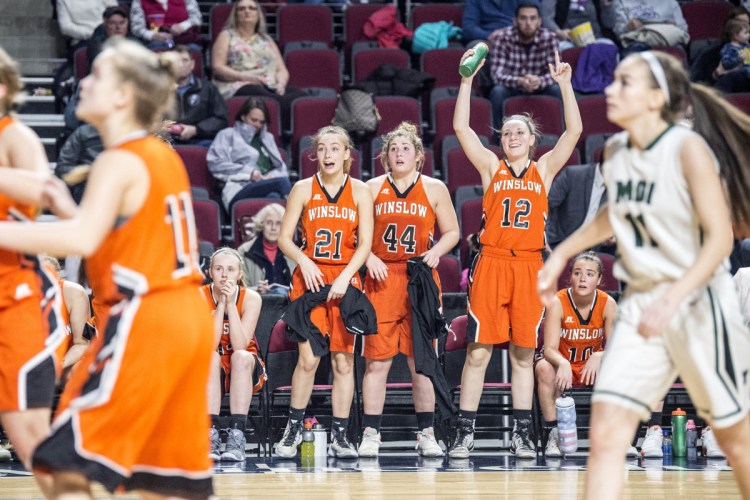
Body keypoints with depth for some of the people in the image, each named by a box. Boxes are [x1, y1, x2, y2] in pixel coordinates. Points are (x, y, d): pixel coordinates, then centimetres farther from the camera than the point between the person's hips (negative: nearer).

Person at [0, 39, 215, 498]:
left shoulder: (119, 162, -10)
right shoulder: (165, 157, 16)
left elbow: (83, 240, -27)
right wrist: (68, 210, 16)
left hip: (143, 322, -9)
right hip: (189, 317, 9)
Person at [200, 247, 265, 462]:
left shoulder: (251, 298, -13)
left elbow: (240, 346, -24)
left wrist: (231, 303, -28)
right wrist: (221, 304, -27)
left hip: (245, 372, 0)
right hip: (211, 373, 0)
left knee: (241, 356, -34)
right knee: (210, 357, -34)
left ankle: (237, 434, -39)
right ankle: (211, 434, -40)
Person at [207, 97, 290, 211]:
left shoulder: (268, 138, 36)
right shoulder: (228, 135, 20)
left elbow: (281, 168, 28)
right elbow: (216, 164, 4)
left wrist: (274, 175, 1)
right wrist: (248, 173, -7)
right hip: (240, 192, -4)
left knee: (274, 196, -39)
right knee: (282, 182, -36)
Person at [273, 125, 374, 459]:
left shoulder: (360, 191, 4)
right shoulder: (303, 189, 3)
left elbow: (365, 244, 0)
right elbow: (284, 238, 2)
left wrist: (344, 278, -12)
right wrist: (304, 260, -16)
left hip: (346, 280, 1)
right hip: (309, 278, -1)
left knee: (344, 360, 1)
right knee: (308, 358, -11)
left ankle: (339, 435, 7)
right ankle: (294, 428, 4)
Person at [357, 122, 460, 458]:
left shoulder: (435, 189, 6)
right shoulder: (372, 188, 6)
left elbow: (451, 232, 10)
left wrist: (436, 252, -8)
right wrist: (368, 258, -9)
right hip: (382, 278, 0)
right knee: (377, 360, -2)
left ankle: (426, 434, 10)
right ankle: (370, 433, 3)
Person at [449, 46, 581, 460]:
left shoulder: (544, 170, 11)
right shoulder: (491, 167, 9)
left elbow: (573, 131, 3)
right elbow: (460, 127, 1)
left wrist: (564, 84, -3)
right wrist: (467, 80, -5)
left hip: (529, 266, 1)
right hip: (491, 263, -1)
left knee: (524, 355, 5)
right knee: (478, 352, -4)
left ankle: (522, 434, 9)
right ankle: (464, 433, -1)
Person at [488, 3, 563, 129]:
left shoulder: (549, 38, -12)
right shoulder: (501, 38, -17)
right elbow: (497, 75, -23)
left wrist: (540, 81, -38)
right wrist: (520, 81, -43)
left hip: (539, 91, 2)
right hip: (511, 89, -2)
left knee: (558, 90, -27)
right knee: (498, 91, -33)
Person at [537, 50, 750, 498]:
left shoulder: (688, 149, -16)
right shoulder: (615, 152, 3)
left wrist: (672, 299, -31)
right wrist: (563, 252, 22)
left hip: (699, 305, -6)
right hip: (640, 305, 6)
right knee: (606, 438, -8)